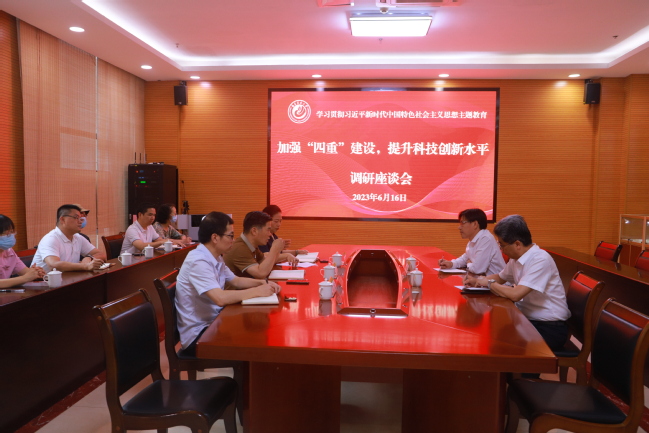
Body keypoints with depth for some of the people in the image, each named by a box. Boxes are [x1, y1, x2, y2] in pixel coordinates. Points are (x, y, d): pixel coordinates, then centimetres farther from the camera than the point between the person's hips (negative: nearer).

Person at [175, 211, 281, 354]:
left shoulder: (216, 258, 4)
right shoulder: (198, 262, -25)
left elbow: (235, 281, 17)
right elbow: (221, 298, -34)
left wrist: (262, 283, 0)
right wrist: (257, 291, -23)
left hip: (212, 323, 9)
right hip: (198, 334, -8)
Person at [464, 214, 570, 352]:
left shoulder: (540, 260, -21)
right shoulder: (516, 258, 4)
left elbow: (515, 294, -30)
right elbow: (500, 277, 24)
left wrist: (489, 283, -12)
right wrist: (477, 280, 4)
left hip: (549, 329, -7)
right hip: (528, 319, 7)